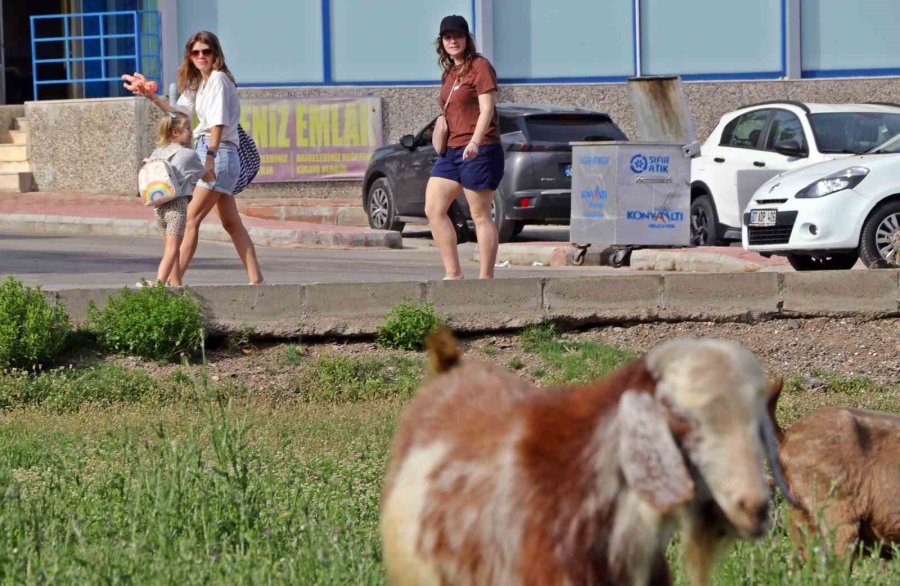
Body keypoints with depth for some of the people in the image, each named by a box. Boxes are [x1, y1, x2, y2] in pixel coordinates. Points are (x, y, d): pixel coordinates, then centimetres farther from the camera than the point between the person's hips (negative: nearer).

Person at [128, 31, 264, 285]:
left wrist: (211, 156, -31)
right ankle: (255, 280, 13)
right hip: (206, 151, 10)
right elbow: (179, 111, 25)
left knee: (191, 218, -12)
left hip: (220, 151, -10)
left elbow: (218, 122, -22)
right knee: (231, 223, 11)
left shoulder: (218, 79, -11)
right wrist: (153, 97, 11)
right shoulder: (198, 82, 18)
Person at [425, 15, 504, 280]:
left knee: (480, 216, -5)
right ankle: (453, 273, 3)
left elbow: (487, 109, -15)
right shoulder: (449, 73, 18)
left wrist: (475, 142, -27)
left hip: (478, 151, -9)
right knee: (433, 210, 0)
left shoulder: (480, 67, -6)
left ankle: (486, 277, -1)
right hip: (451, 150, 9)